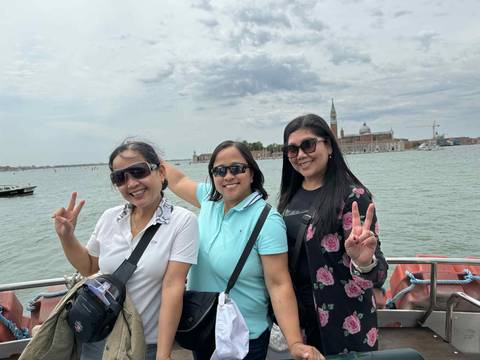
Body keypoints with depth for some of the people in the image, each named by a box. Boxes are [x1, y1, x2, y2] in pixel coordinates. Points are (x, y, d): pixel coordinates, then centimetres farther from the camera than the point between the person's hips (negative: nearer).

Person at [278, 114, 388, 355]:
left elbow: (376, 273, -20)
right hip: (295, 312, 5)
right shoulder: (290, 195, 1)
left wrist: (364, 263, -41)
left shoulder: (352, 195, -16)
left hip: (343, 317, -5)